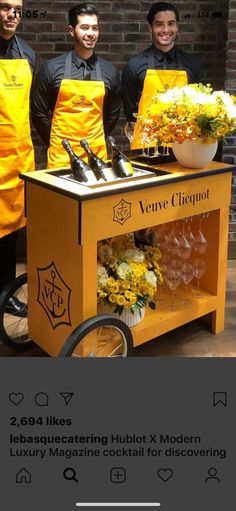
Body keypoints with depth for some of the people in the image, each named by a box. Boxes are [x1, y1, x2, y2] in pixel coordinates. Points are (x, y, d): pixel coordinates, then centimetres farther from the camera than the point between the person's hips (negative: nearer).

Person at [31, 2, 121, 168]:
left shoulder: (110, 71, 4)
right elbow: (39, 112, 4)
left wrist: (97, 142, 13)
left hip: (97, 151, 2)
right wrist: (56, 143, 6)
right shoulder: (52, 68, -2)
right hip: (61, 152, -2)